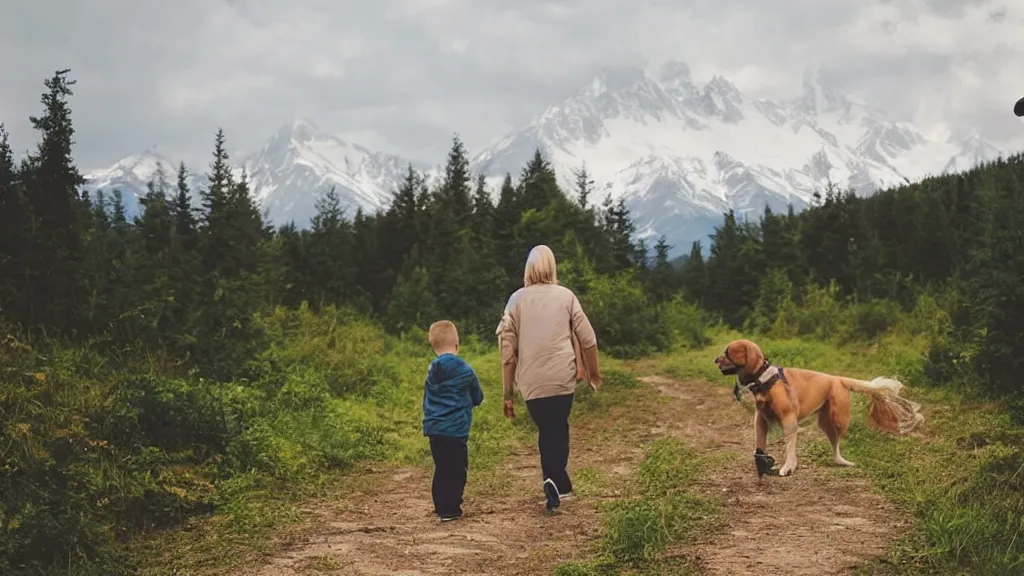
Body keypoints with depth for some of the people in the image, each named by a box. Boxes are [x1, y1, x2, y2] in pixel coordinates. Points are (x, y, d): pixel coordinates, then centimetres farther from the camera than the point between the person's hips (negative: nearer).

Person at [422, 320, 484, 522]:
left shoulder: (432, 371, 5)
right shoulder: (464, 371, -10)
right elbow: (478, 398, 3)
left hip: (434, 428, 6)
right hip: (455, 430, -6)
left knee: (442, 470, 15)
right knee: (456, 471, 1)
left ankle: (442, 507, 22)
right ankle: (450, 509, -1)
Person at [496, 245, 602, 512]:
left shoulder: (517, 299, 4)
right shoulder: (566, 296, 4)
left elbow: (507, 349, 1)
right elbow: (588, 339, 4)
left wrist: (508, 393, 5)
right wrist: (593, 372, 20)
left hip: (531, 381, 1)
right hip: (562, 377, -1)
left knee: (547, 431, 16)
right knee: (557, 429, 7)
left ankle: (559, 484, 11)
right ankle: (555, 479, -14)